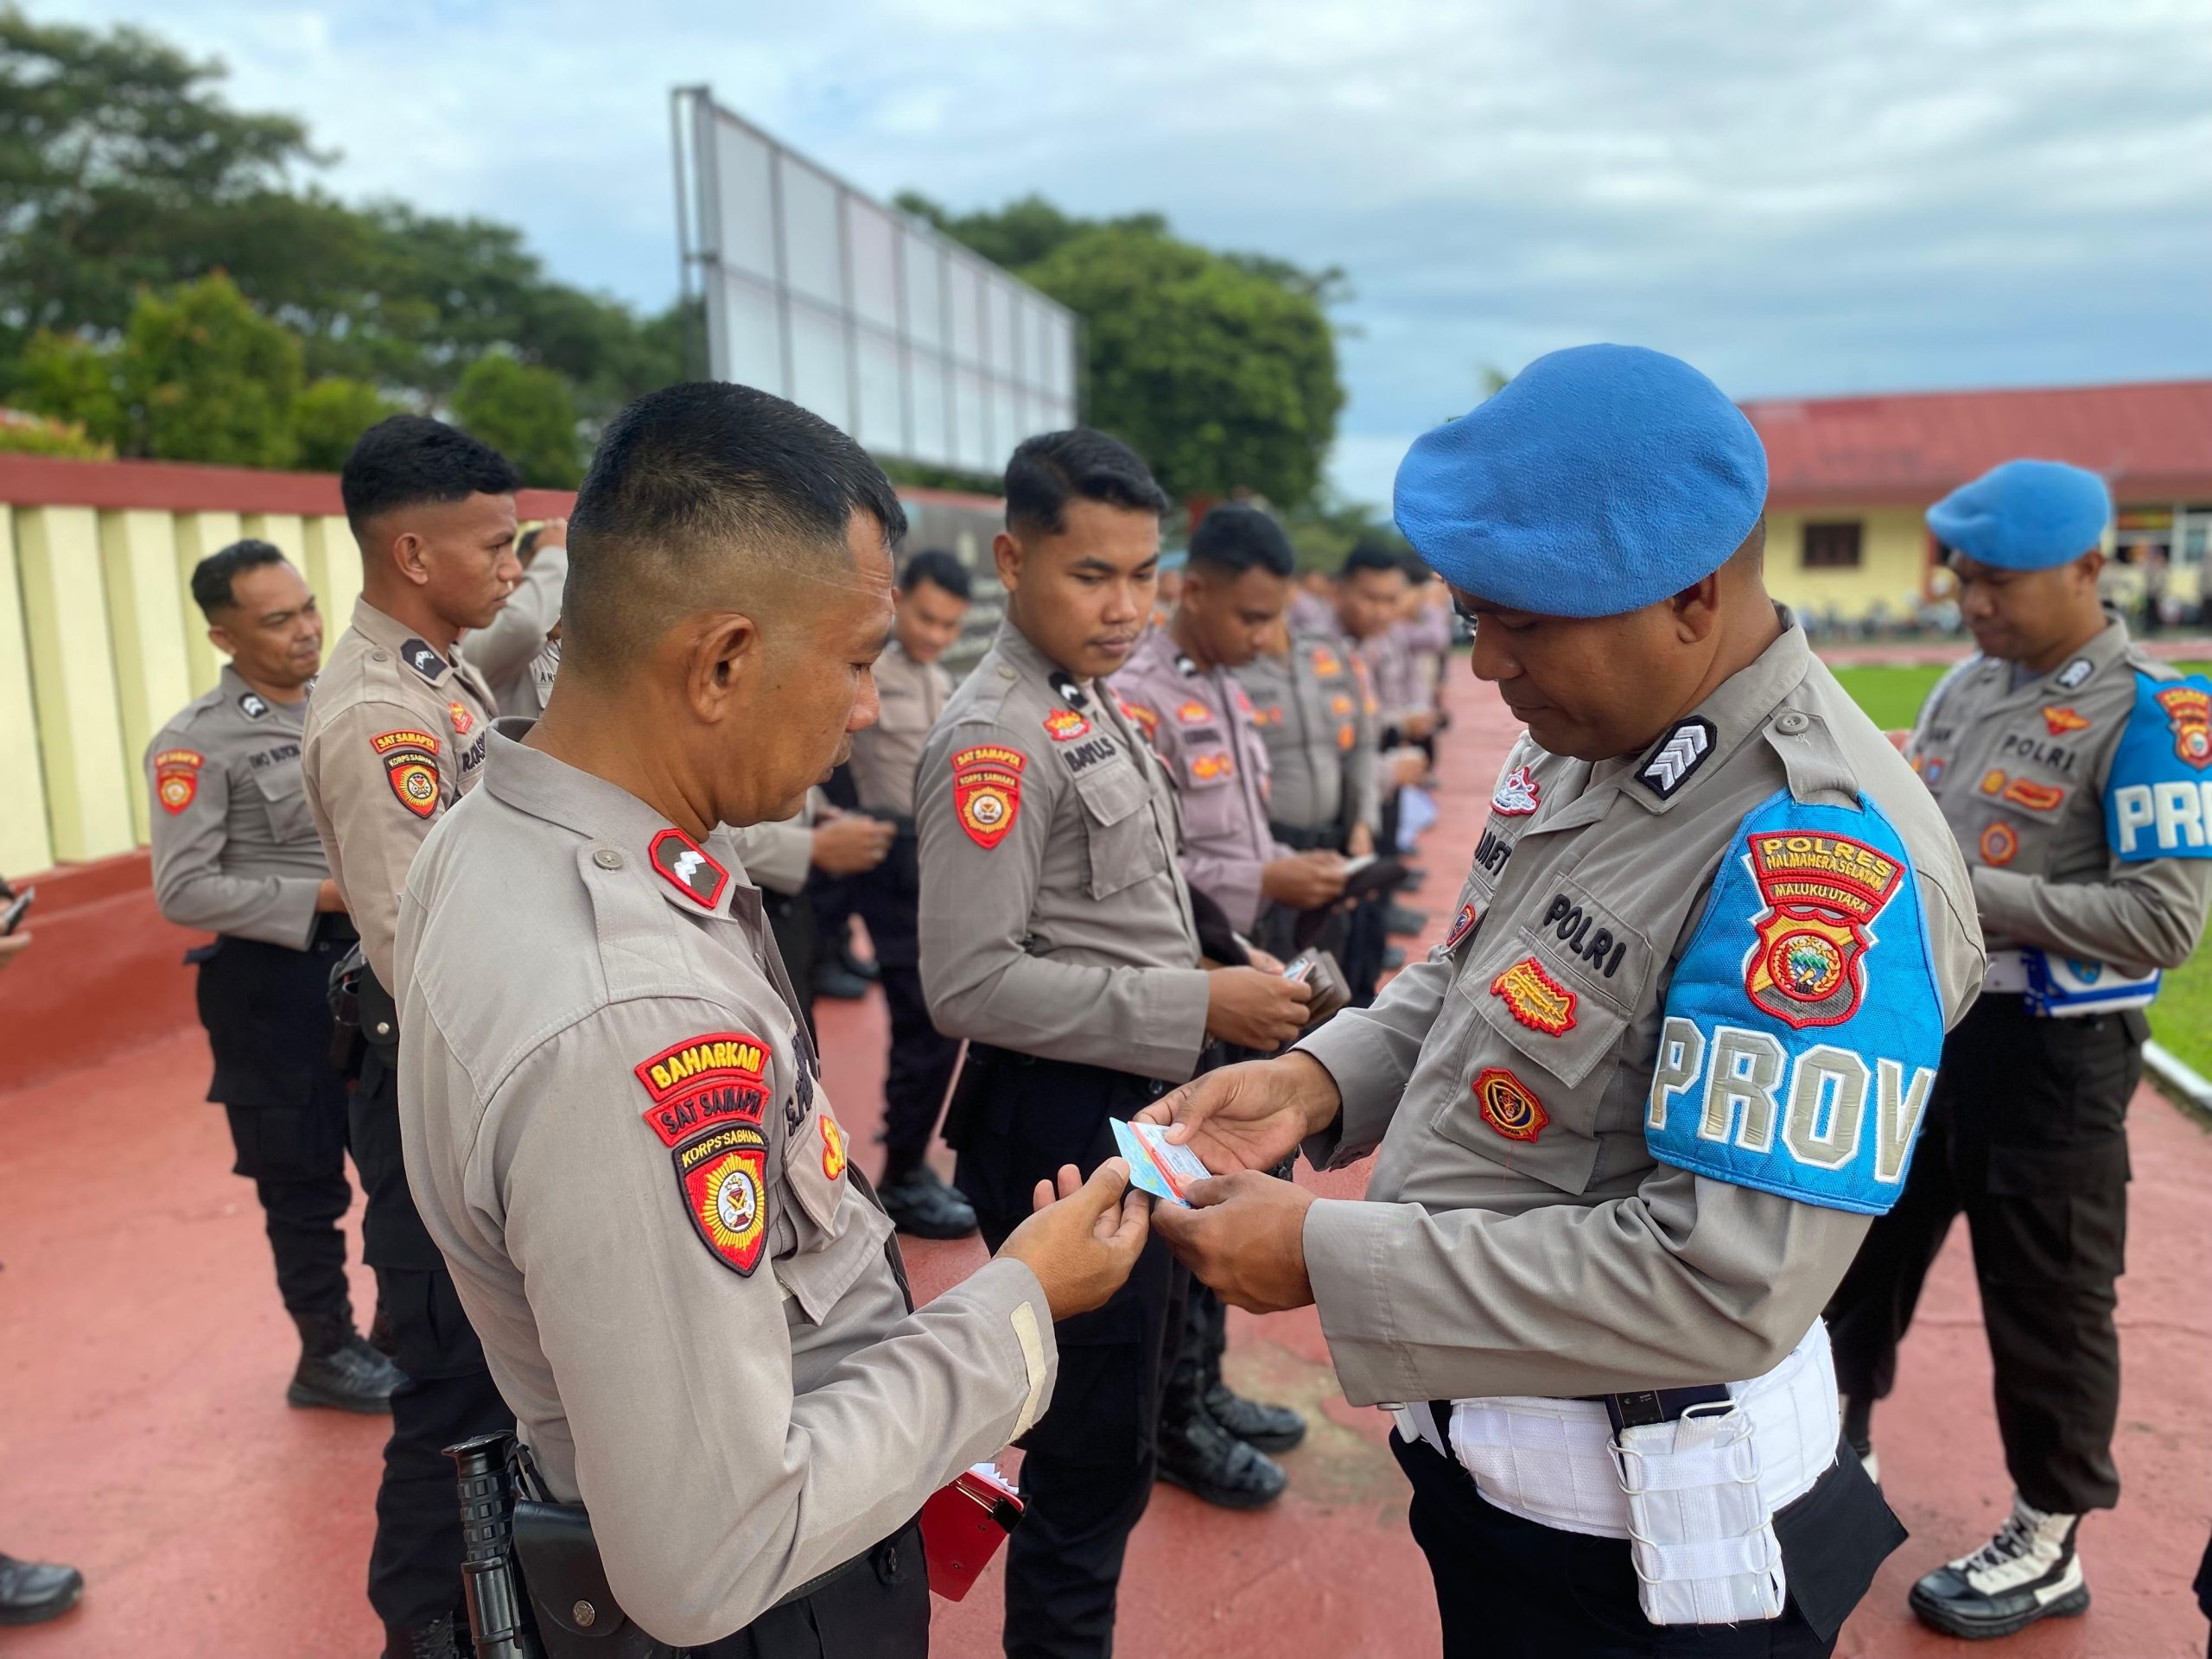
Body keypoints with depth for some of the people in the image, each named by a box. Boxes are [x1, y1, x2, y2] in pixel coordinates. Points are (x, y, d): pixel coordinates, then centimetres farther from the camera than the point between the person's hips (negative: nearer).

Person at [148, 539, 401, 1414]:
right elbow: (183, 891, -17)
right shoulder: (195, 742, -12)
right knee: (305, 1179, 8)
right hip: (276, 982, -6)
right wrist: (325, 897, -21)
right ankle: (328, 1355, 27)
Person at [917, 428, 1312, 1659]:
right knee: (1091, 1461, 4)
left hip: (1138, 1106, 9)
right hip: (1063, 1123, -9)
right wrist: (1195, 1009, -23)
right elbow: (971, 983, -24)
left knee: (1121, 1438, 24)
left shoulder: (1094, 705, 9)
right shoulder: (995, 740, -19)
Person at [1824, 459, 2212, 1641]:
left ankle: (2048, 1549, 31)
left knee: (2045, 1304, 10)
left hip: (2049, 1053, -7)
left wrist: (1976, 896, -24)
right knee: (1860, 1246, 18)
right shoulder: (1966, 686, 7)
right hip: (1923, 1019, 8)